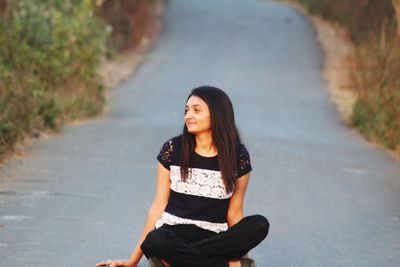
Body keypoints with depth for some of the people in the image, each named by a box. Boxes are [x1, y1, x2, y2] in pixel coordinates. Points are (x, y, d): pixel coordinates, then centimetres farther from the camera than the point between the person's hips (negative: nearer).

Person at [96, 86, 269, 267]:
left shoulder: (238, 156, 2)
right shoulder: (172, 150, 1)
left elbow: (234, 214, 6)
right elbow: (158, 206, 4)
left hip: (214, 238, 2)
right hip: (173, 234, -1)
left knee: (260, 225, -28)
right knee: (156, 241, -37)